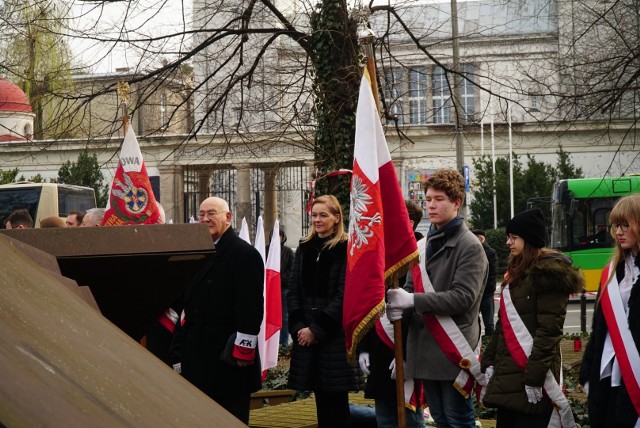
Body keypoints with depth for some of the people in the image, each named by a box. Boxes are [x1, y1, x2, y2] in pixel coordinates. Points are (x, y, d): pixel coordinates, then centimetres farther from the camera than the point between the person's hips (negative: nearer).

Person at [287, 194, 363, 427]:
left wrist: (316, 329, -13)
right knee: (321, 399, 9)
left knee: (336, 399, -1)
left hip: (335, 335, -5)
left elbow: (343, 296, -11)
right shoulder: (305, 248, 12)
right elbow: (293, 290, 9)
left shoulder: (346, 250, -6)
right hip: (306, 335, 5)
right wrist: (298, 327, -5)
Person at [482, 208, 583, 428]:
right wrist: (489, 360, 14)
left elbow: (549, 329, -17)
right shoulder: (517, 271, 18)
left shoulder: (549, 272, -10)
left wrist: (535, 376, -21)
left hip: (531, 369, -9)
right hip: (507, 371, 9)